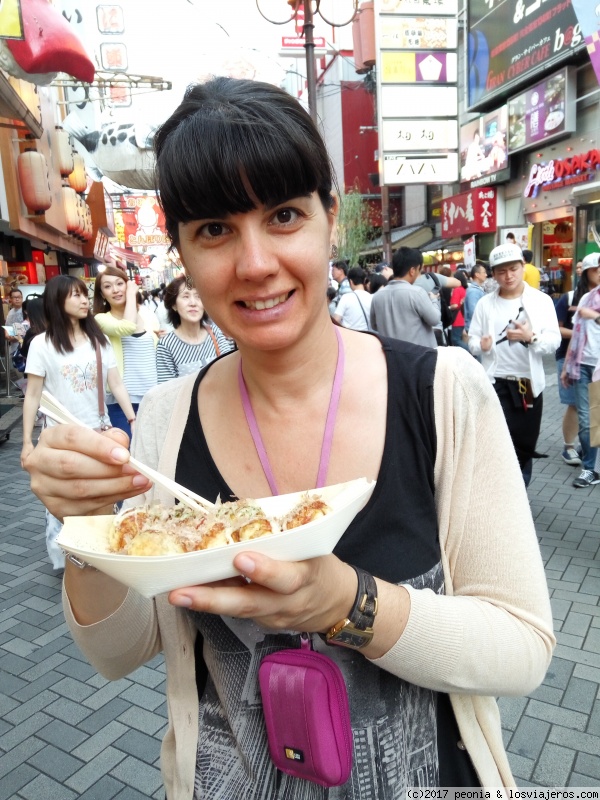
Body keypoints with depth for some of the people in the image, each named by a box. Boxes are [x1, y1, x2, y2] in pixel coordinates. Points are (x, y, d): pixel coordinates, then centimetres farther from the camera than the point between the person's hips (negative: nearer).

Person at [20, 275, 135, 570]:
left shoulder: (99, 340, 5)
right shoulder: (42, 344, -5)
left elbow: (116, 385, 4)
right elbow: (32, 396, -3)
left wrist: (133, 420, -4)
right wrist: (27, 442, -5)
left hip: (99, 434, 3)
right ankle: (64, 562, 21)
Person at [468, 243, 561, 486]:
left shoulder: (542, 300, 0)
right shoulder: (485, 303, 2)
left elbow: (554, 340, -7)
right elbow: (472, 340, 2)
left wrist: (531, 337, -26)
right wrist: (481, 344, -21)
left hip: (529, 383, 1)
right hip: (496, 383, -1)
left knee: (525, 444, 14)